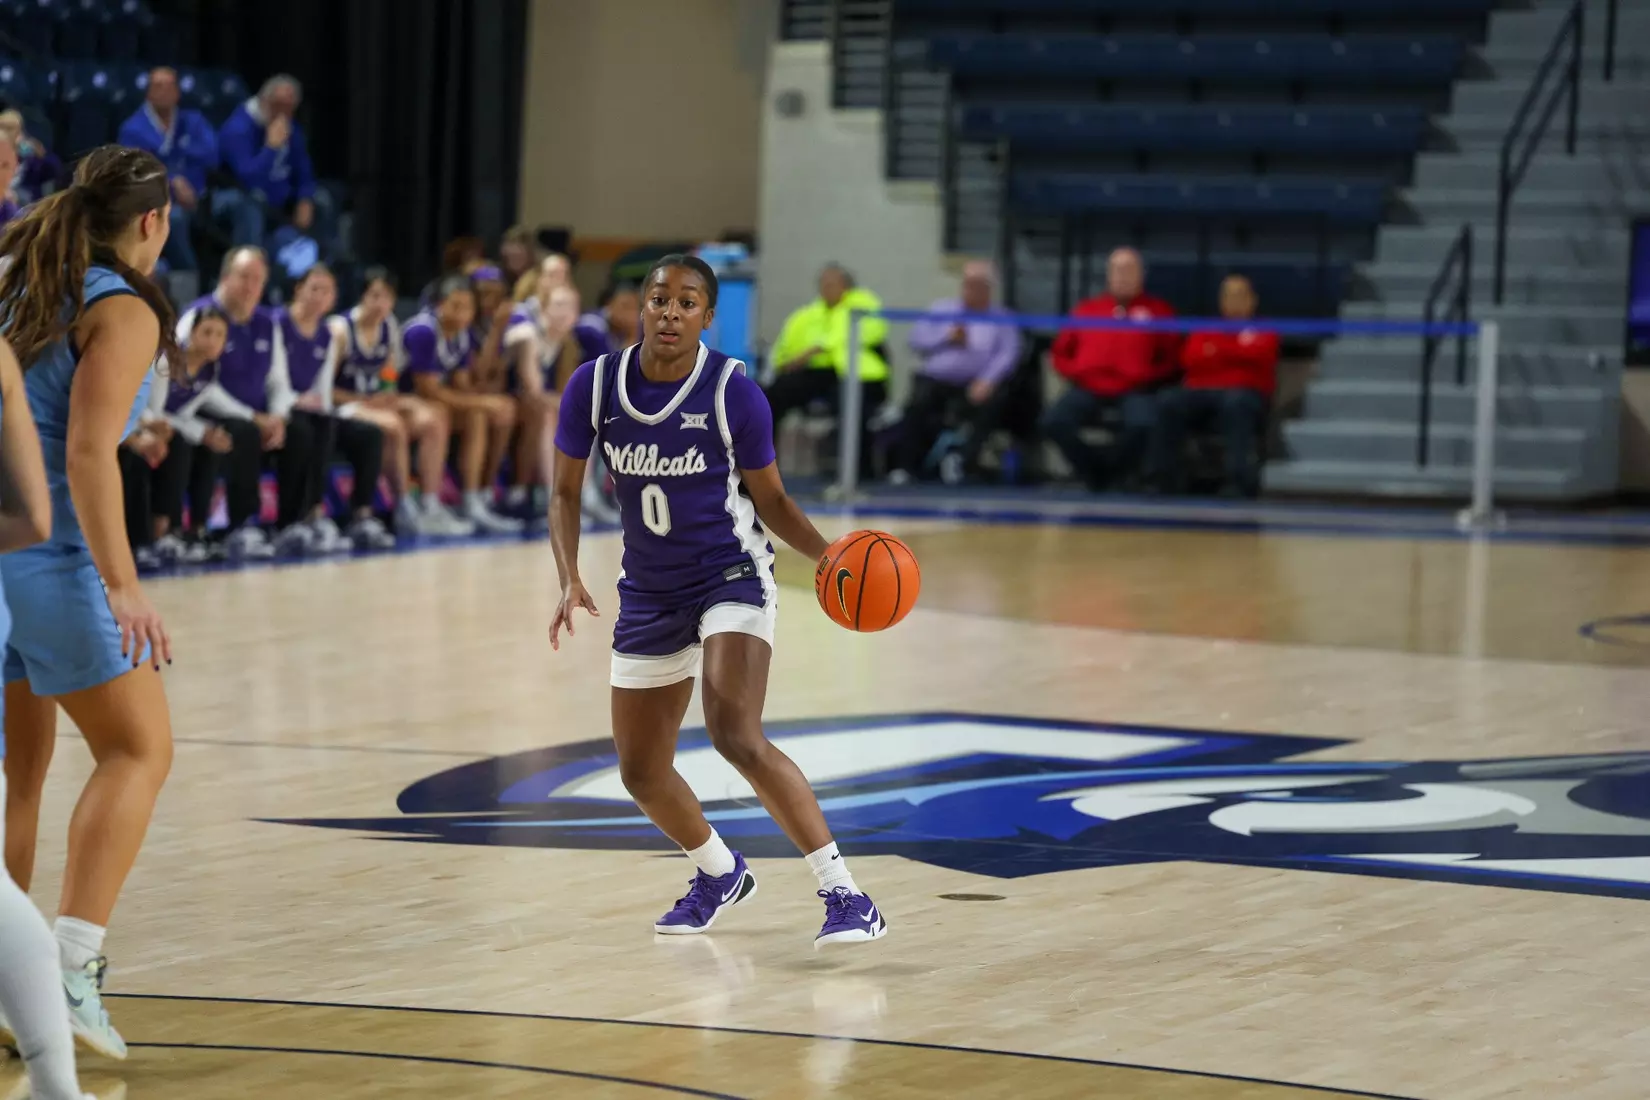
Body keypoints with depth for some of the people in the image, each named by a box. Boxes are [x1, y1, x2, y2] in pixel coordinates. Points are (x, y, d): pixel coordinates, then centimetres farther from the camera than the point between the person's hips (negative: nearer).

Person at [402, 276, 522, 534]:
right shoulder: (423, 331, -25)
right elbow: (428, 390, -26)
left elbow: (461, 383, 2)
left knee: (505, 410, -2)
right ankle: (473, 505, -26)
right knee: (476, 415, -27)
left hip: (443, 399, 9)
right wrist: (482, 402, -24)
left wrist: (492, 402, -18)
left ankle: (485, 493, 3)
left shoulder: (465, 330, 1)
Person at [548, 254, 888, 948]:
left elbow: (772, 501, -2)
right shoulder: (594, 387, -7)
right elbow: (566, 493, 3)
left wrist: (829, 555, -19)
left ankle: (846, 895, -23)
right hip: (649, 592, 5)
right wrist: (570, 579, -12)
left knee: (736, 736, -27)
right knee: (641, 773, 12)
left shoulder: (734, 393, -14)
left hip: (732, 577, -5)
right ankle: (720, 874, 43)